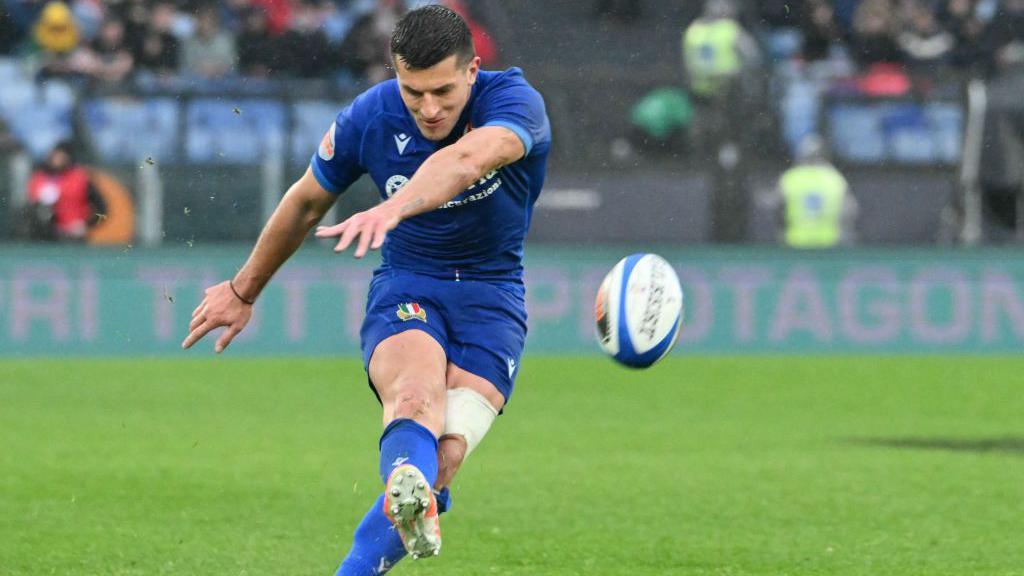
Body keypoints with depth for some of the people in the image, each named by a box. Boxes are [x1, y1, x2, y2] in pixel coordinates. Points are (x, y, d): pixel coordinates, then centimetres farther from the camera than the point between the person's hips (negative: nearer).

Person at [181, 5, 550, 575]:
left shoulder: (515, 102, -20)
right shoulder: (368, 118, -9)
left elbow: (468, 159, -44)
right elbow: (307, 201, 11)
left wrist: (392, 209, -63)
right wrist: (244, 290, 22)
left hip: (492, 298, 0)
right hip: (404, 288, 0)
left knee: (443, 459, -21)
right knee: (416, 399, -35)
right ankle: (411, 501, -69)